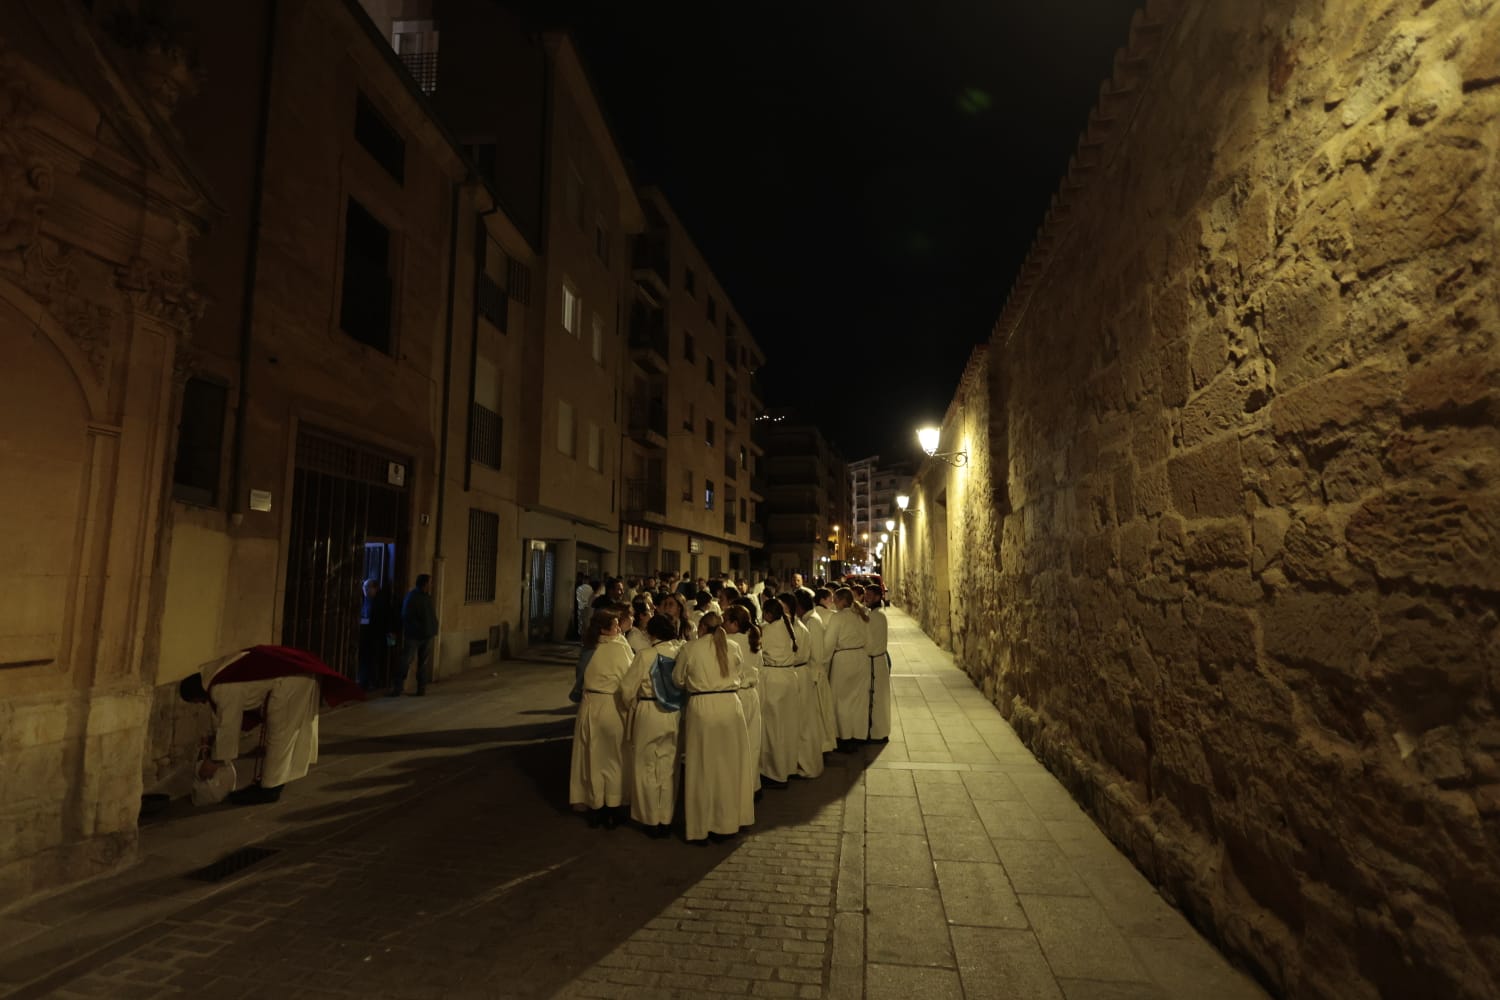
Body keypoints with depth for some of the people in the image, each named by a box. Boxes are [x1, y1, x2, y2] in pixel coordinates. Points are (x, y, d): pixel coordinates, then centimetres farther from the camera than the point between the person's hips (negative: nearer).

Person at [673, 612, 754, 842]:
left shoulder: (689, 649, -4)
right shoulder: (733, 647, 2)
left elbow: (678, 680, 7)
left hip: (701, 708, -2)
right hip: (730, 706, 2)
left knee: (702, 767, 10)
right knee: (730, 765, 15)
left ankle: (700, 826, 20)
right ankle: (729, 821, 26)